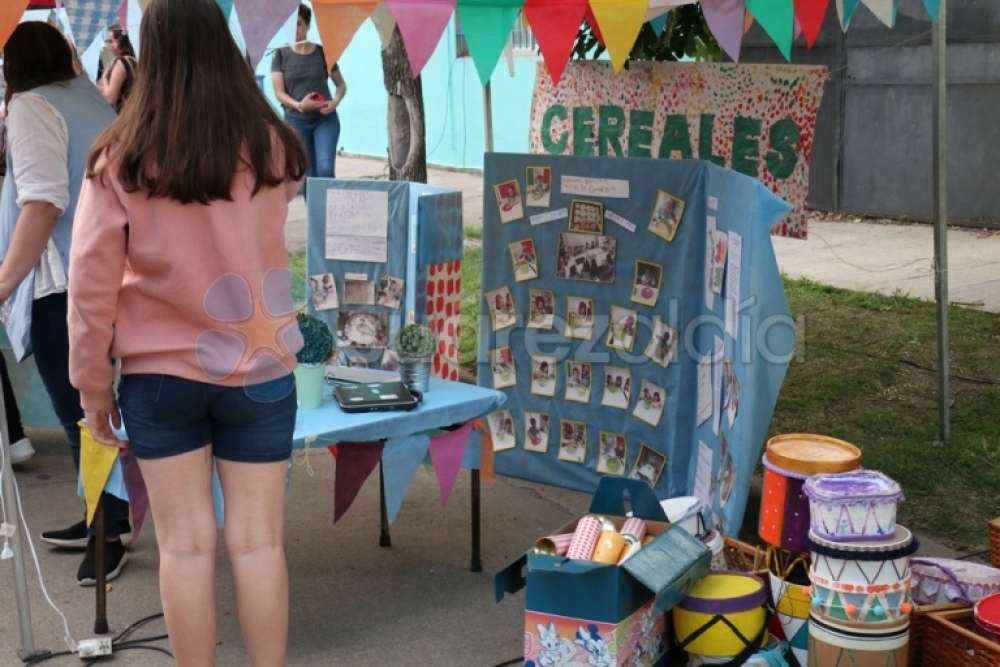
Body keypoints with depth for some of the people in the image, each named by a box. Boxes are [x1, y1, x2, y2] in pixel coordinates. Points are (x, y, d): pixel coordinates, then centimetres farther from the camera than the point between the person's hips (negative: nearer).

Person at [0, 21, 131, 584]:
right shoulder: (94, 101, 18)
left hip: (66, 283, -8)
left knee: (81, 413, -3)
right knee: (87, 408, 15)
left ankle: (112, 530, 2)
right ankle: (104, 519, 23)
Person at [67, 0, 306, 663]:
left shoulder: (121, 159, -11)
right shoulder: (272, 147, -5)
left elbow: (91, 286, -7)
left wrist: (95, 385, 4)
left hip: (160, 373, -1)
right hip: (260, 370, 1)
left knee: (186, 544, 8)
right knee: (258, 541, 9)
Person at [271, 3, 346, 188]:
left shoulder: (322, 52, 0)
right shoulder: (281, 55, -1)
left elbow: (341, 84, 10)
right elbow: (279, 93, -5)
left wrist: (335, 102, -12)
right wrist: (298, 105, -24)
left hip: (325, 119, 0)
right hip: (296, 121, 1)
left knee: (326, 168, -17)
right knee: (308, 175, 5)